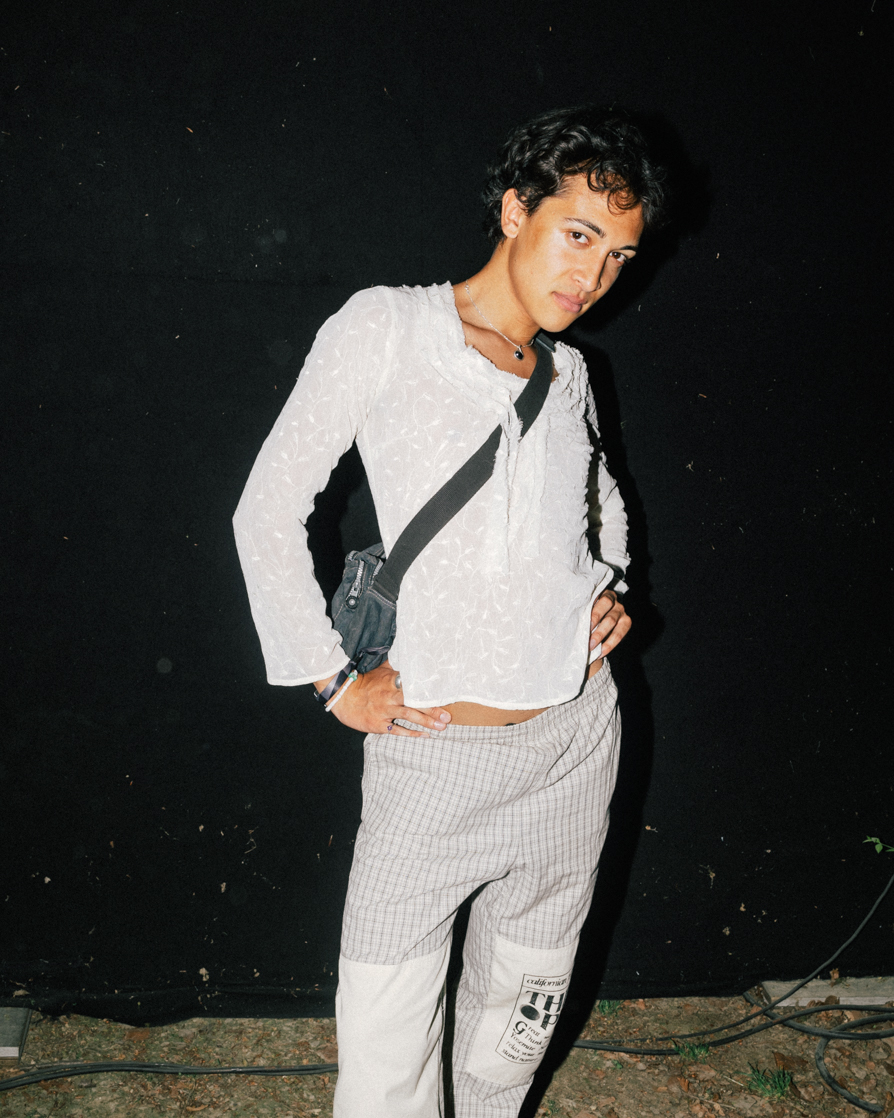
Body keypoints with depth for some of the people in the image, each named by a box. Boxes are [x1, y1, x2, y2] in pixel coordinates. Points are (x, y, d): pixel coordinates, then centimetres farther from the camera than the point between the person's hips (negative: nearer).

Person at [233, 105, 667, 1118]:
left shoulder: (567, 372, 9)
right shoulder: (386, 328, -6)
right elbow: (268, 512, -6)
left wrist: (608, 584, 10)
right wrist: (334, 679, -7)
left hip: (578, 738, 5)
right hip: (434, 755, -5)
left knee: (521, 1003, 18)